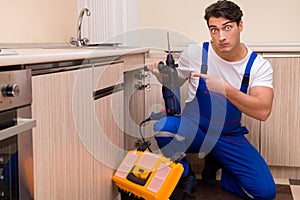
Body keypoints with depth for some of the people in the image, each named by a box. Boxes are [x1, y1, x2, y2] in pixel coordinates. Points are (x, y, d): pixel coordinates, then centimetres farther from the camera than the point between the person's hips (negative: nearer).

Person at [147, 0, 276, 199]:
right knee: (164, 127, -35)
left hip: (230, 136, 1)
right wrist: (161, 74, -18)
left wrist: (225, 89, -37)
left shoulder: (259, 65, -10)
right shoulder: (196, 53, -10)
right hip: (193, 128, -1)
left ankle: (214, 164, 17)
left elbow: (263, 112, -24)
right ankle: (185, 177, -1)